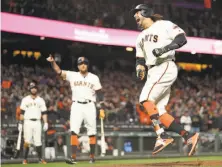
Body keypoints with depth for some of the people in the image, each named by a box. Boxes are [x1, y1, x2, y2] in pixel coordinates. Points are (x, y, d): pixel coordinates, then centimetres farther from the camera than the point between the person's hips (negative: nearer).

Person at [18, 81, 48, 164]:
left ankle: (40, 159, 4)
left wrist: (46, 123, -3)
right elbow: (22, 113, 4)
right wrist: (20, 123, -3)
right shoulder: (25, 100, 7)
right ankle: (25, 159, -6)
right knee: (27, 141, -9)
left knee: (38, 141, 0)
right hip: (28, 122, -2)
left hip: (37, 122, 2)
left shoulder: (41, 100, 11)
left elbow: (44, 113, 7)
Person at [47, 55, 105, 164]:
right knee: (74, 131, -12)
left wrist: (101, 109, -2)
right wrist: (52, 62, -23)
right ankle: (73, 158, -17)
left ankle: (92, 157, 15)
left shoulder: (94, 78, 7)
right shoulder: (72, 75, 6)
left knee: (92, 133, 4)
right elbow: (59, 71, -6)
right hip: (76, 106, 0)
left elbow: (99, 94, 6)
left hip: (89, 106, 1)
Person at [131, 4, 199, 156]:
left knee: (146, 99, -23)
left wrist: (165, 48, -22)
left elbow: (182, 39, -9)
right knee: (157, 111, -3)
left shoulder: (164, 25, 2)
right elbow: (140, 59, 24)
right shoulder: (141, 37, 25)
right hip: (153, 73, 9)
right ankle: (188, 136, -5)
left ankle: (162, 136, -28)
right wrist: (140, 69, 3)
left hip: (165, 67, -9)